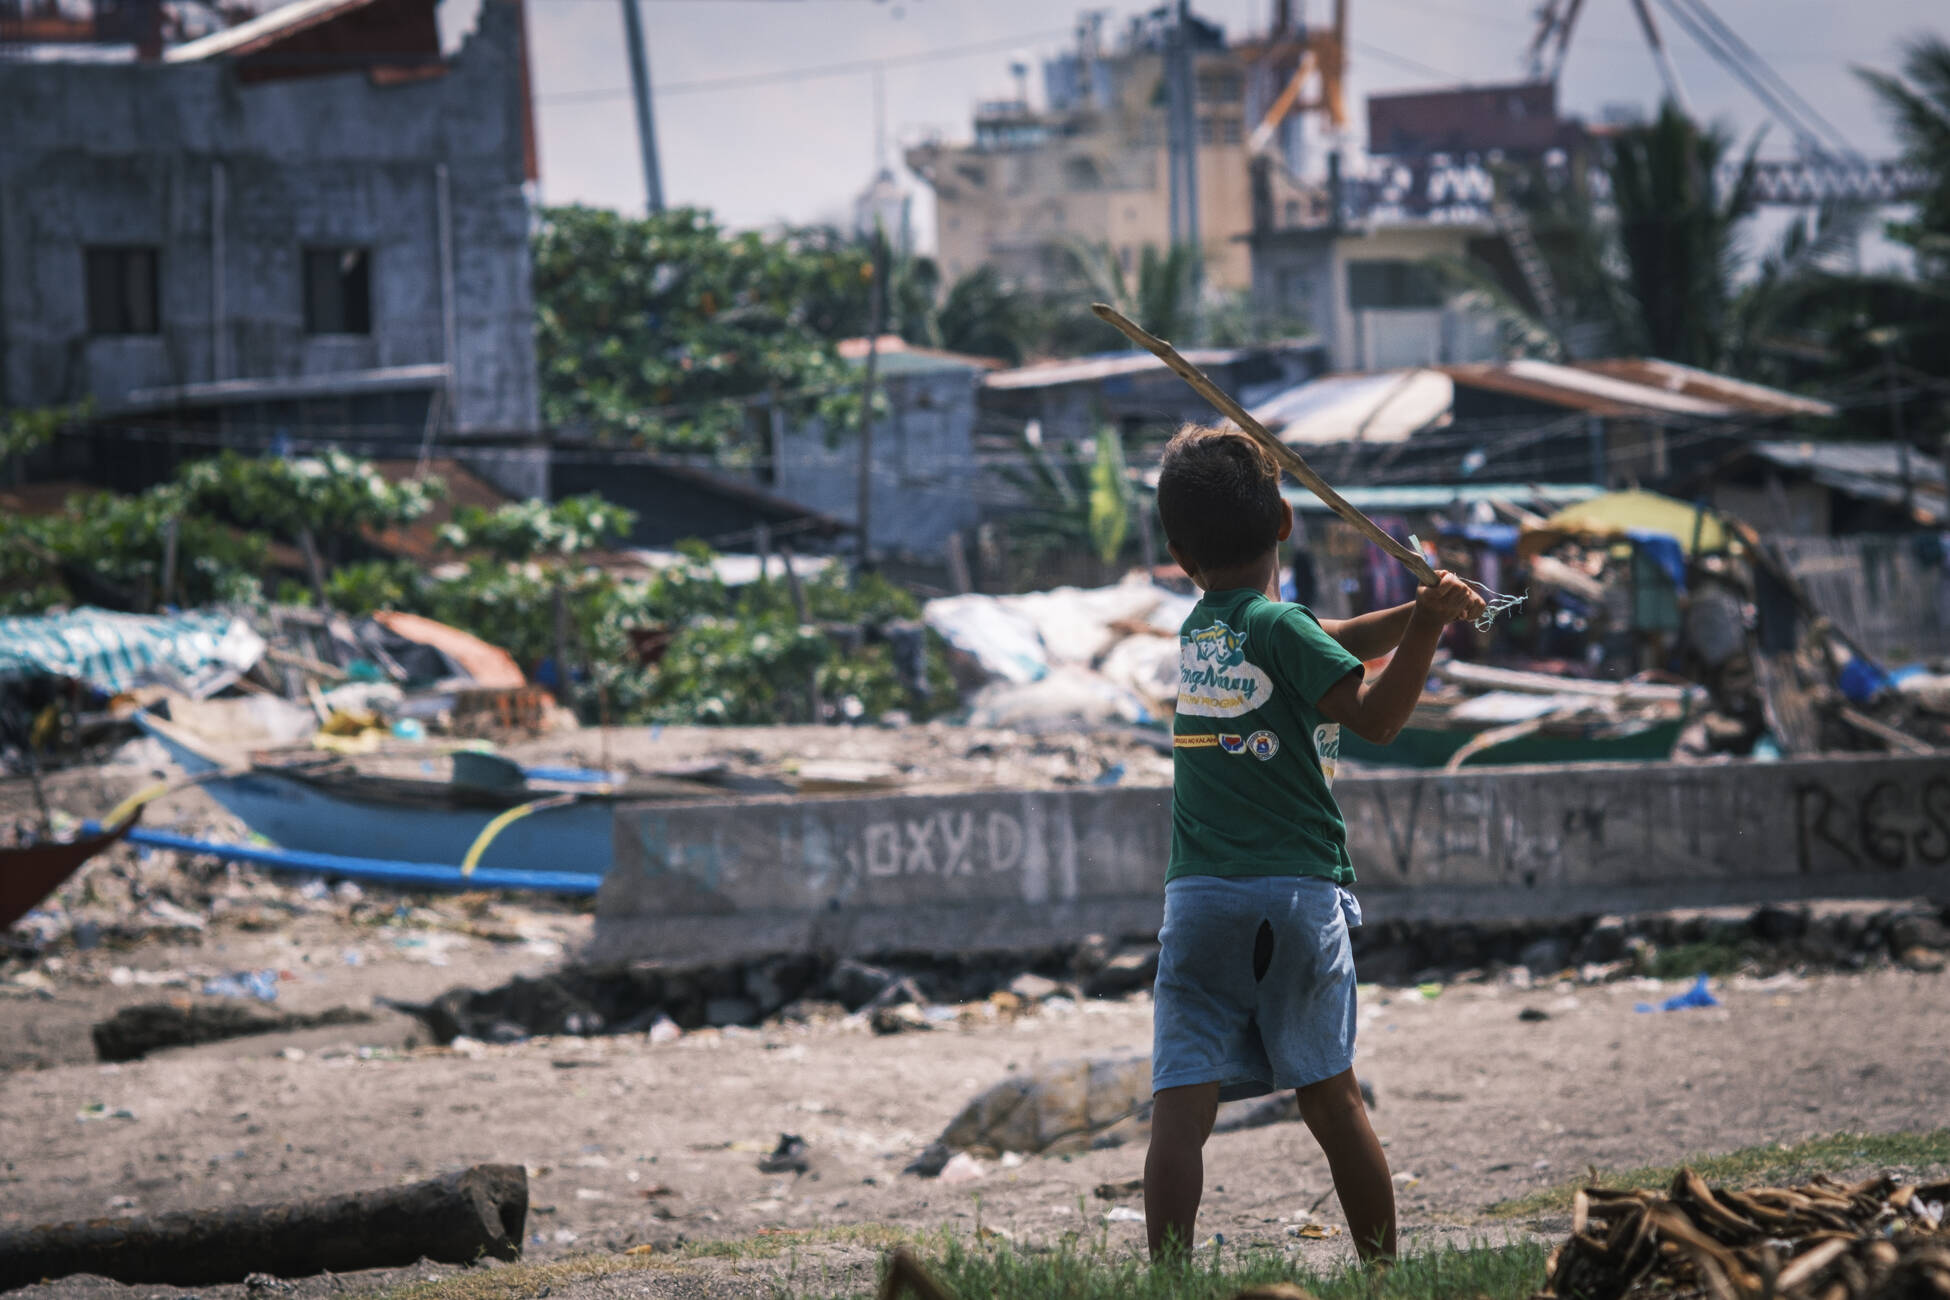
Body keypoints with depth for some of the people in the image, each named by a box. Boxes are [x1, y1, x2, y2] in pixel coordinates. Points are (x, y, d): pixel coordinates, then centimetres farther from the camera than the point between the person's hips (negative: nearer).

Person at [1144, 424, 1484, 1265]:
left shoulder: (1196, 628, 13)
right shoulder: (1279, 625, -5)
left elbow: (1323, 643, 17)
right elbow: (1375, 716, -9)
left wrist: (1415, 615, 8)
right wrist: (1426, 627, -10)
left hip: (1197, 898, 2)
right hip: (1295, 892, -2)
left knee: (1180, 1105, -8)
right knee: (1330, 1098, 11)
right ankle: (1383, 1268, 18)